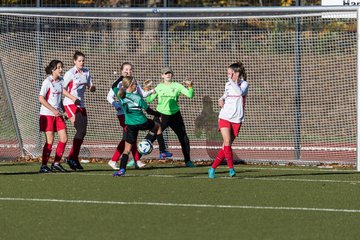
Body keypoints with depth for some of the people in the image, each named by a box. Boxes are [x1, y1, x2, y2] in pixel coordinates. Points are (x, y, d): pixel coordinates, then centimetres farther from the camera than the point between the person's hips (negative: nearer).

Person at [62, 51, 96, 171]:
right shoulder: (70, 73, -7)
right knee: (81, 130, -18)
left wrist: (92, 87, -9)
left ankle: (74, 158, 9)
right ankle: (72, 157, -15)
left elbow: (91, 87, 15)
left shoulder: (86, 72, 12)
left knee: (82, 132, 3)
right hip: (70, 104, -7)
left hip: (81, 104, 7)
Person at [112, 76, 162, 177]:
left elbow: (114, 86, 17)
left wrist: (122, 77, 27)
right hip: (142, 123, -3)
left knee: (127, 148, 7)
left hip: (130, 125, 3)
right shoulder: (138, 98, -14)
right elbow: (148, 111, -7)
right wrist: (159, 114, 7)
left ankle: (122, 169, -4)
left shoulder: (120, 95, -6)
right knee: (157, 126, 27)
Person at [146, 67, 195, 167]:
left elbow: (190, 95, -7)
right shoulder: (159, 87, 4)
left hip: (175, 115, 1)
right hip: (161, 115, -1)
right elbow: (149, 99, 0)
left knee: (184, 138, 3)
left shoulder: (177, 86, 1)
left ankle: (188, 161, 19)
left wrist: (190, 86, -25)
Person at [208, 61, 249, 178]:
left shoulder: (244, 84, -3)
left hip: (237, 120, -2)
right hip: (225, 117, 2)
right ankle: (231, 168, -8)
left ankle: (213, 168, 9)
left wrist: (232, 80, -21)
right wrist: (221, 99, 9)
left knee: (226, 146, -1)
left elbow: (240, 92, -25)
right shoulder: (228, 84, 10)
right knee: (227, 142, -16)